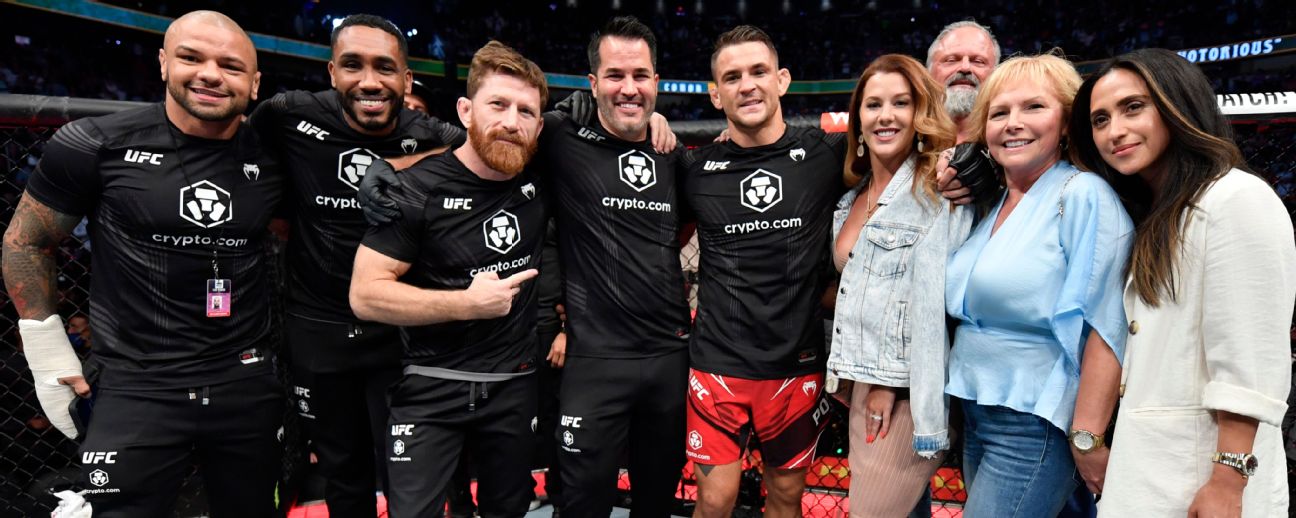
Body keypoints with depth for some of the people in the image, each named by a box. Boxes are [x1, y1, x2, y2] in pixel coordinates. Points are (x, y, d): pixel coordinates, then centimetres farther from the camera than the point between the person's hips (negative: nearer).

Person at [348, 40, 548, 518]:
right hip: (432, 388, -4)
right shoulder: (419, 189, -15)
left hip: (515, 383, 4)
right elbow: (365, 295, -16)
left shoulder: (540, 179, -3)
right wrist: (467, 303, -22)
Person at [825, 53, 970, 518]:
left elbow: (930, 300, -16)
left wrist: (891, 384, -15)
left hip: (907, 390, -7)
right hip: (863, 383, 7)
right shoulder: (853, 195, 12)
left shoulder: (938, 191, -11)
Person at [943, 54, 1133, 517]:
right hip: (975, 417, 8)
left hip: (1036, 426, -8)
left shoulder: (1083, 195, -13)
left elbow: (1105, 326, -19)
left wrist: (1088, 439, -21)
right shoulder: (988, 206, 9)